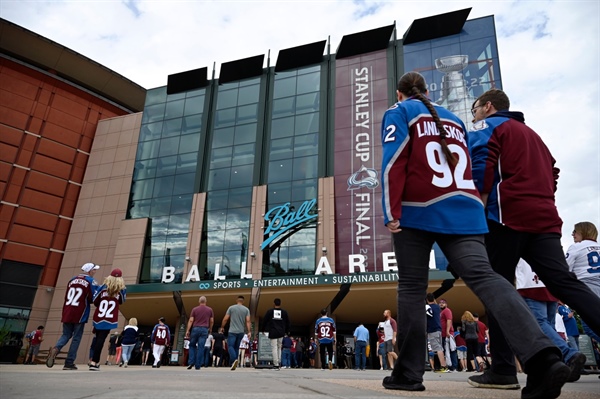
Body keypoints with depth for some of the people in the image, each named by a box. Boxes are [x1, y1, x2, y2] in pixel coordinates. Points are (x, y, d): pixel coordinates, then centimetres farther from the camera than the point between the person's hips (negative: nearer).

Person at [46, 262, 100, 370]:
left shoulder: (72, 280, 13)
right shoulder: (91, 281, -5)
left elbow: (66, 296, 18)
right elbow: (93, 298, -10)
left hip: (67, 313, 5)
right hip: (80, 314, -5)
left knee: (66, 335, 16)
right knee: (76, 338, 4)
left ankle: (55, 349, -12)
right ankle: (69, 363, 3)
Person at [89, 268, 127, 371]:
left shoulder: (103, 287, 0)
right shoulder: (122, 290, -2)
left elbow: (95, 301, 3)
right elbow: (122, 301, 15)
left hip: (98, 318, 2)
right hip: (110, 320, -2)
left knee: (98, 339, 16)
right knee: (101, 340, -3)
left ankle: (95, 361, 21)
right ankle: (94, 362, -9)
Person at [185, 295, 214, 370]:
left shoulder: (195, 309, 3)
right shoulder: (210, 310, 6)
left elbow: (191, 320, -2)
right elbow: (212, 321, 9)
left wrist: (188, 330, -1)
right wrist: (210, 328, 25)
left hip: (195, 328, 0)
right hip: (204, 329, 0)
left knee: (192, 345, 14)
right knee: (201, 347, 0)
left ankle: (191, 362, 3)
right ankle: (197, 365, -1)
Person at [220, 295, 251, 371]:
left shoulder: (231, 308, 2)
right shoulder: (246, 309, 6)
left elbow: (225, 319, 0)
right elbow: (248, 321, -3)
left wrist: (222, 327, 13)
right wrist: (249, 332, -6)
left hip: (232, 331, -3)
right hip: (241, 332, 3)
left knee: (230, 346, -4)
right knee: (236, 347, 13)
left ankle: (234, 359, -27)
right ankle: (231, 363, 14)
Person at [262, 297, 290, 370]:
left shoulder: (270, 311, 0)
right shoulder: (284, 312, 5)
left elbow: (264, 321, 5)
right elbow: (288, 323, 10)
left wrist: (264, 330, 20)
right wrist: (286, 331, 24)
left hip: (272, 333, -2)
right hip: (281, 333, 2)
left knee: (274, 348, -1)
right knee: (279, 347, 15)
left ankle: (276, 365, -6)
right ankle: (279, 363, 10)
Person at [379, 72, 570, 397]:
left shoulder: (399, 113, 9)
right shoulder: (453, 119, 28)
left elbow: (394, 161, -7)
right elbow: (471, 168, 26)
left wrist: (392, 212, -12)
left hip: (417, 212, -4)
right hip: (463, 212, 5)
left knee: (411, 288, 2)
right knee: (483, 277, -9)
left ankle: (409, 373, 5)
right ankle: (541, 356, -28)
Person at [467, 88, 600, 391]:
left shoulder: (488, 126, 7)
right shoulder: (530, 133, 30)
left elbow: (481, 166, -11)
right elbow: (552, 173, 28)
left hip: (506, 218, -7)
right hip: (544, 219, 7)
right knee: (565, 283, 0)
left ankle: (503, 370, -1)